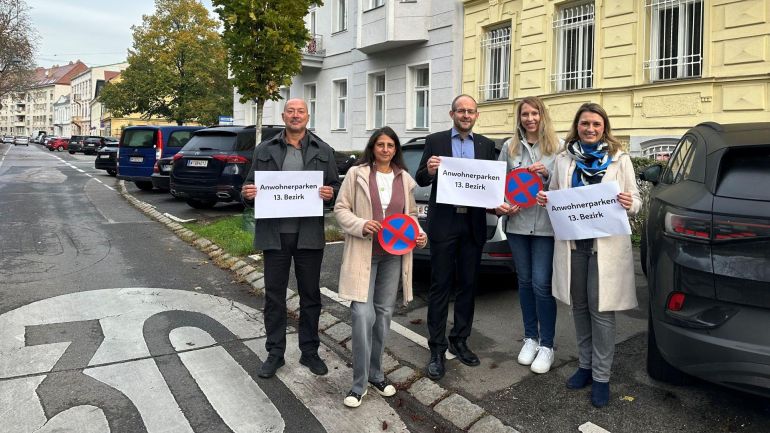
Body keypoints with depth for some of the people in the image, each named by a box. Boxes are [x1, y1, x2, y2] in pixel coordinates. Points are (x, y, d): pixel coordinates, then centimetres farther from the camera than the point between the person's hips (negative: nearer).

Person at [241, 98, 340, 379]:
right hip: (274, 233, 0)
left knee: (310, 295, 9)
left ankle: (309, 351, 24)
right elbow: (250, 189, 10)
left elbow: (335, 186, 8)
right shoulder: (265, 150, 7)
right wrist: (247, 194, -12)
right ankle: (275, 353, 23)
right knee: (274, 295, 8)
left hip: (309, 234, 0)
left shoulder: (323, 151, 6)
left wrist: (330, 193, -15)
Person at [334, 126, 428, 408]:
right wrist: (361, 225, -18)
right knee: (363, 314, -10)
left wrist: (419, 234, -1)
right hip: (363, 253, -4)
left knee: (384, 314, 11)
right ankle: (359, 383, 3)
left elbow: (411, 214, 17)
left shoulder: (404, 178, 11)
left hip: (393, 255, 4)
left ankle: (375, 374, 26)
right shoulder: (356, 173, 0)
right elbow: (341, 209, -1)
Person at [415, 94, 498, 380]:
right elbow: (420, 180, -1)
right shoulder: (435, 141, 3)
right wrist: (428, 171, -23)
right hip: (443, 223, -3)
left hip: (473, 224, 3)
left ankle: (459, 341, 27)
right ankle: (437, 350, 9)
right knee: (440, 287, 1)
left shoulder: (486, 145, 10)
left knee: (468, 285, 12)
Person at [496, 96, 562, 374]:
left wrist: (548, 173, -15)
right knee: (525, 282, 12)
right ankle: (530, 338, 26)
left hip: (546, 224, -3)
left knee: (542, 284, -4)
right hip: (517, 223, 3)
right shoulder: (509, 147, 8)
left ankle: (547, 345, 10)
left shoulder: (556, 146, 2)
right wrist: (500, 205, -8)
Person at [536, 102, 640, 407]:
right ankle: (585, 365, 27)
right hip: (572, 243, 3)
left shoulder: (620, 159, 3)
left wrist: (629, 204, -19)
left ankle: (601, 376, 11)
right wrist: (543, 200, -6)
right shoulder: (563, 160, 9)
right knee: (579, 306, 12)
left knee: (601, 309, -2)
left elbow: (635, 202, 5)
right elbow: (554, 197, 17)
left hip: (606, 244, -3)